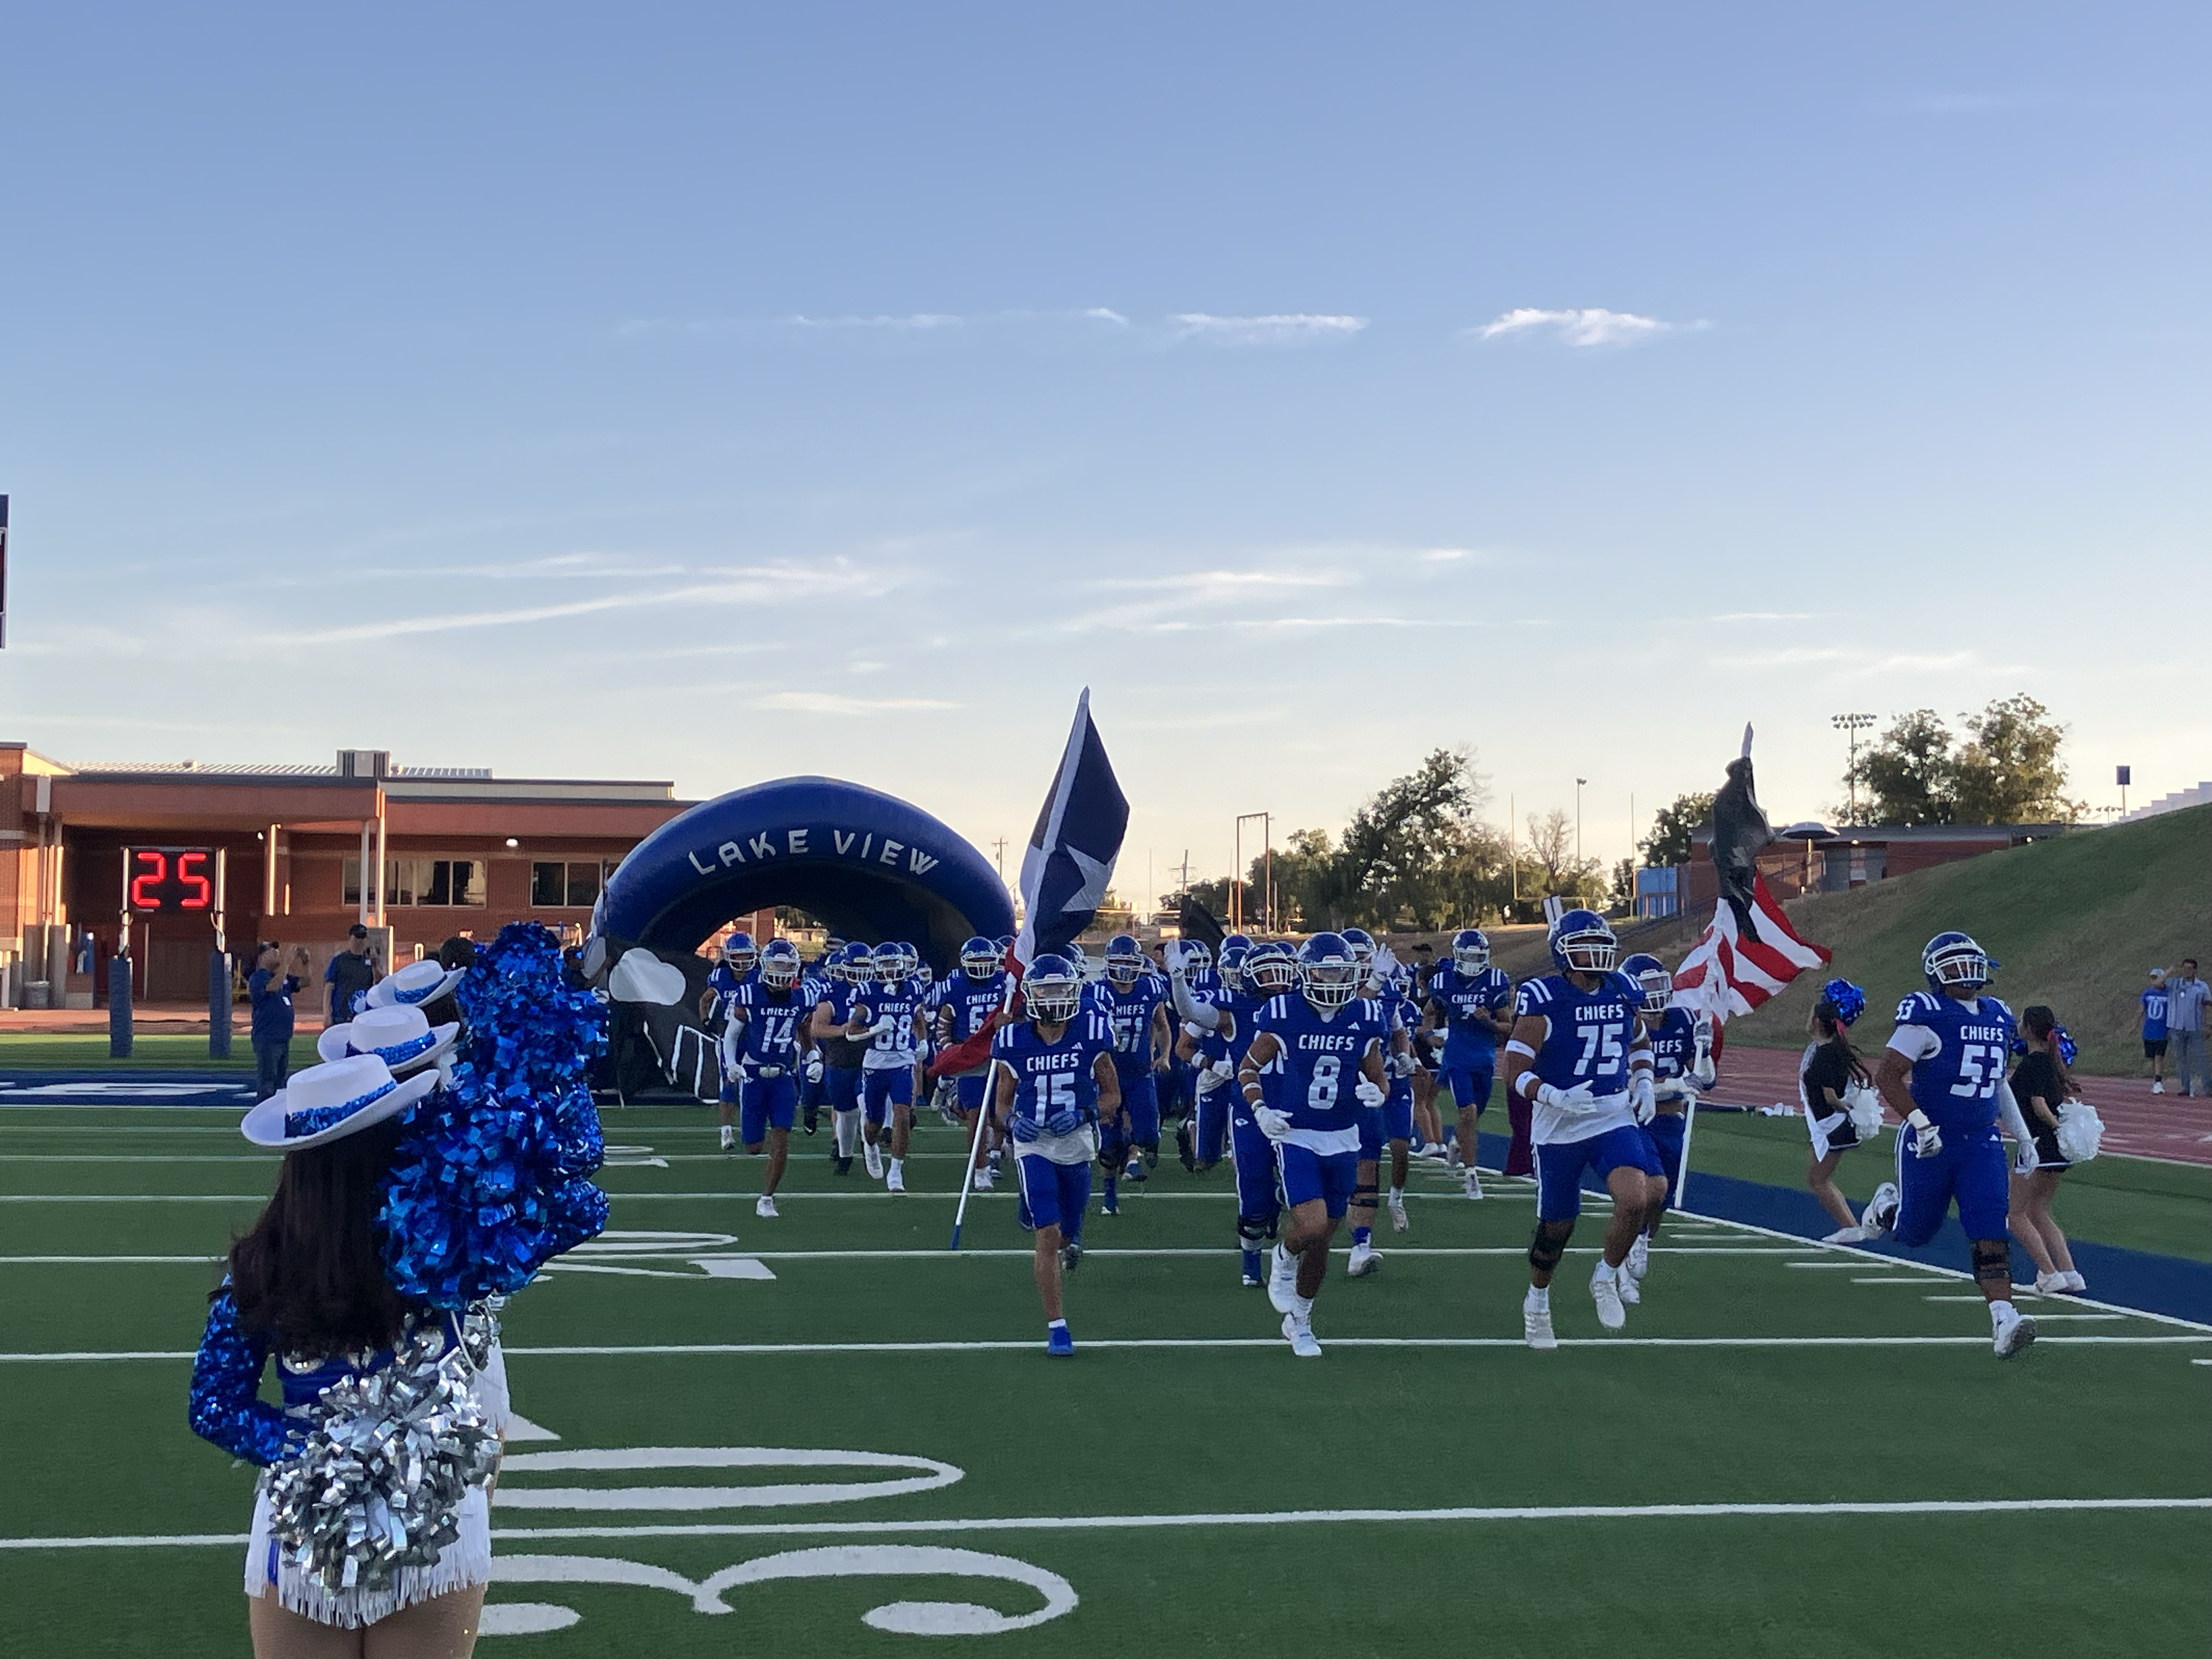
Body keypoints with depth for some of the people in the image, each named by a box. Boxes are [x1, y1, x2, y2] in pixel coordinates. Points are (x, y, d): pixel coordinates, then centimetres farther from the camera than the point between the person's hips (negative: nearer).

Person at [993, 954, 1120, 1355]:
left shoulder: (1091, 1034, -7)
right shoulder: (1014, 1042, -6)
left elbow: (1112, 1096, 1)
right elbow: (1002, 1102, 6)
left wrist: (1081, 1114, -17)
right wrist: (1012, 1121, -16)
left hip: (1077, 1141, 2)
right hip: (1033, 1143, -1)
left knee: (1069, 1228, 18)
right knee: (1047, 1234, -11)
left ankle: (1066, 1248, 58)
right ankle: (1056, 1326, -5)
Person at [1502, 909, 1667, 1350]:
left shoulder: (1623, 995, 3)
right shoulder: (1543, 1003, -14)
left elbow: (1640, 1044, 24)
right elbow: (1516, 1074, -16)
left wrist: (1643, 1082, 6)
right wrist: (1556, 1097, -32)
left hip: (1614, 1120, 3)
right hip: (1559, 1127, -3)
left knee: (1637, 1199, -21)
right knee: (1557, 1225, 9)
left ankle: (1606, 1279, 6)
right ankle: (1537, 1302, 37)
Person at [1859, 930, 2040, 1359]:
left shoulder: (1999, 1018, 9)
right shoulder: (1927, 1014, -14)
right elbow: (1887, 1075, -16)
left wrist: (2022, 1135, 21)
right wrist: (1921, 1125, -23)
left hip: (1982, 1143, 5)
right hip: (1930, 1142, -4)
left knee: (1990, 1233, -9)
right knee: (1915, 1233, 10)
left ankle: (2003, 1319, -13)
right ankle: (1888, 1206, 42)